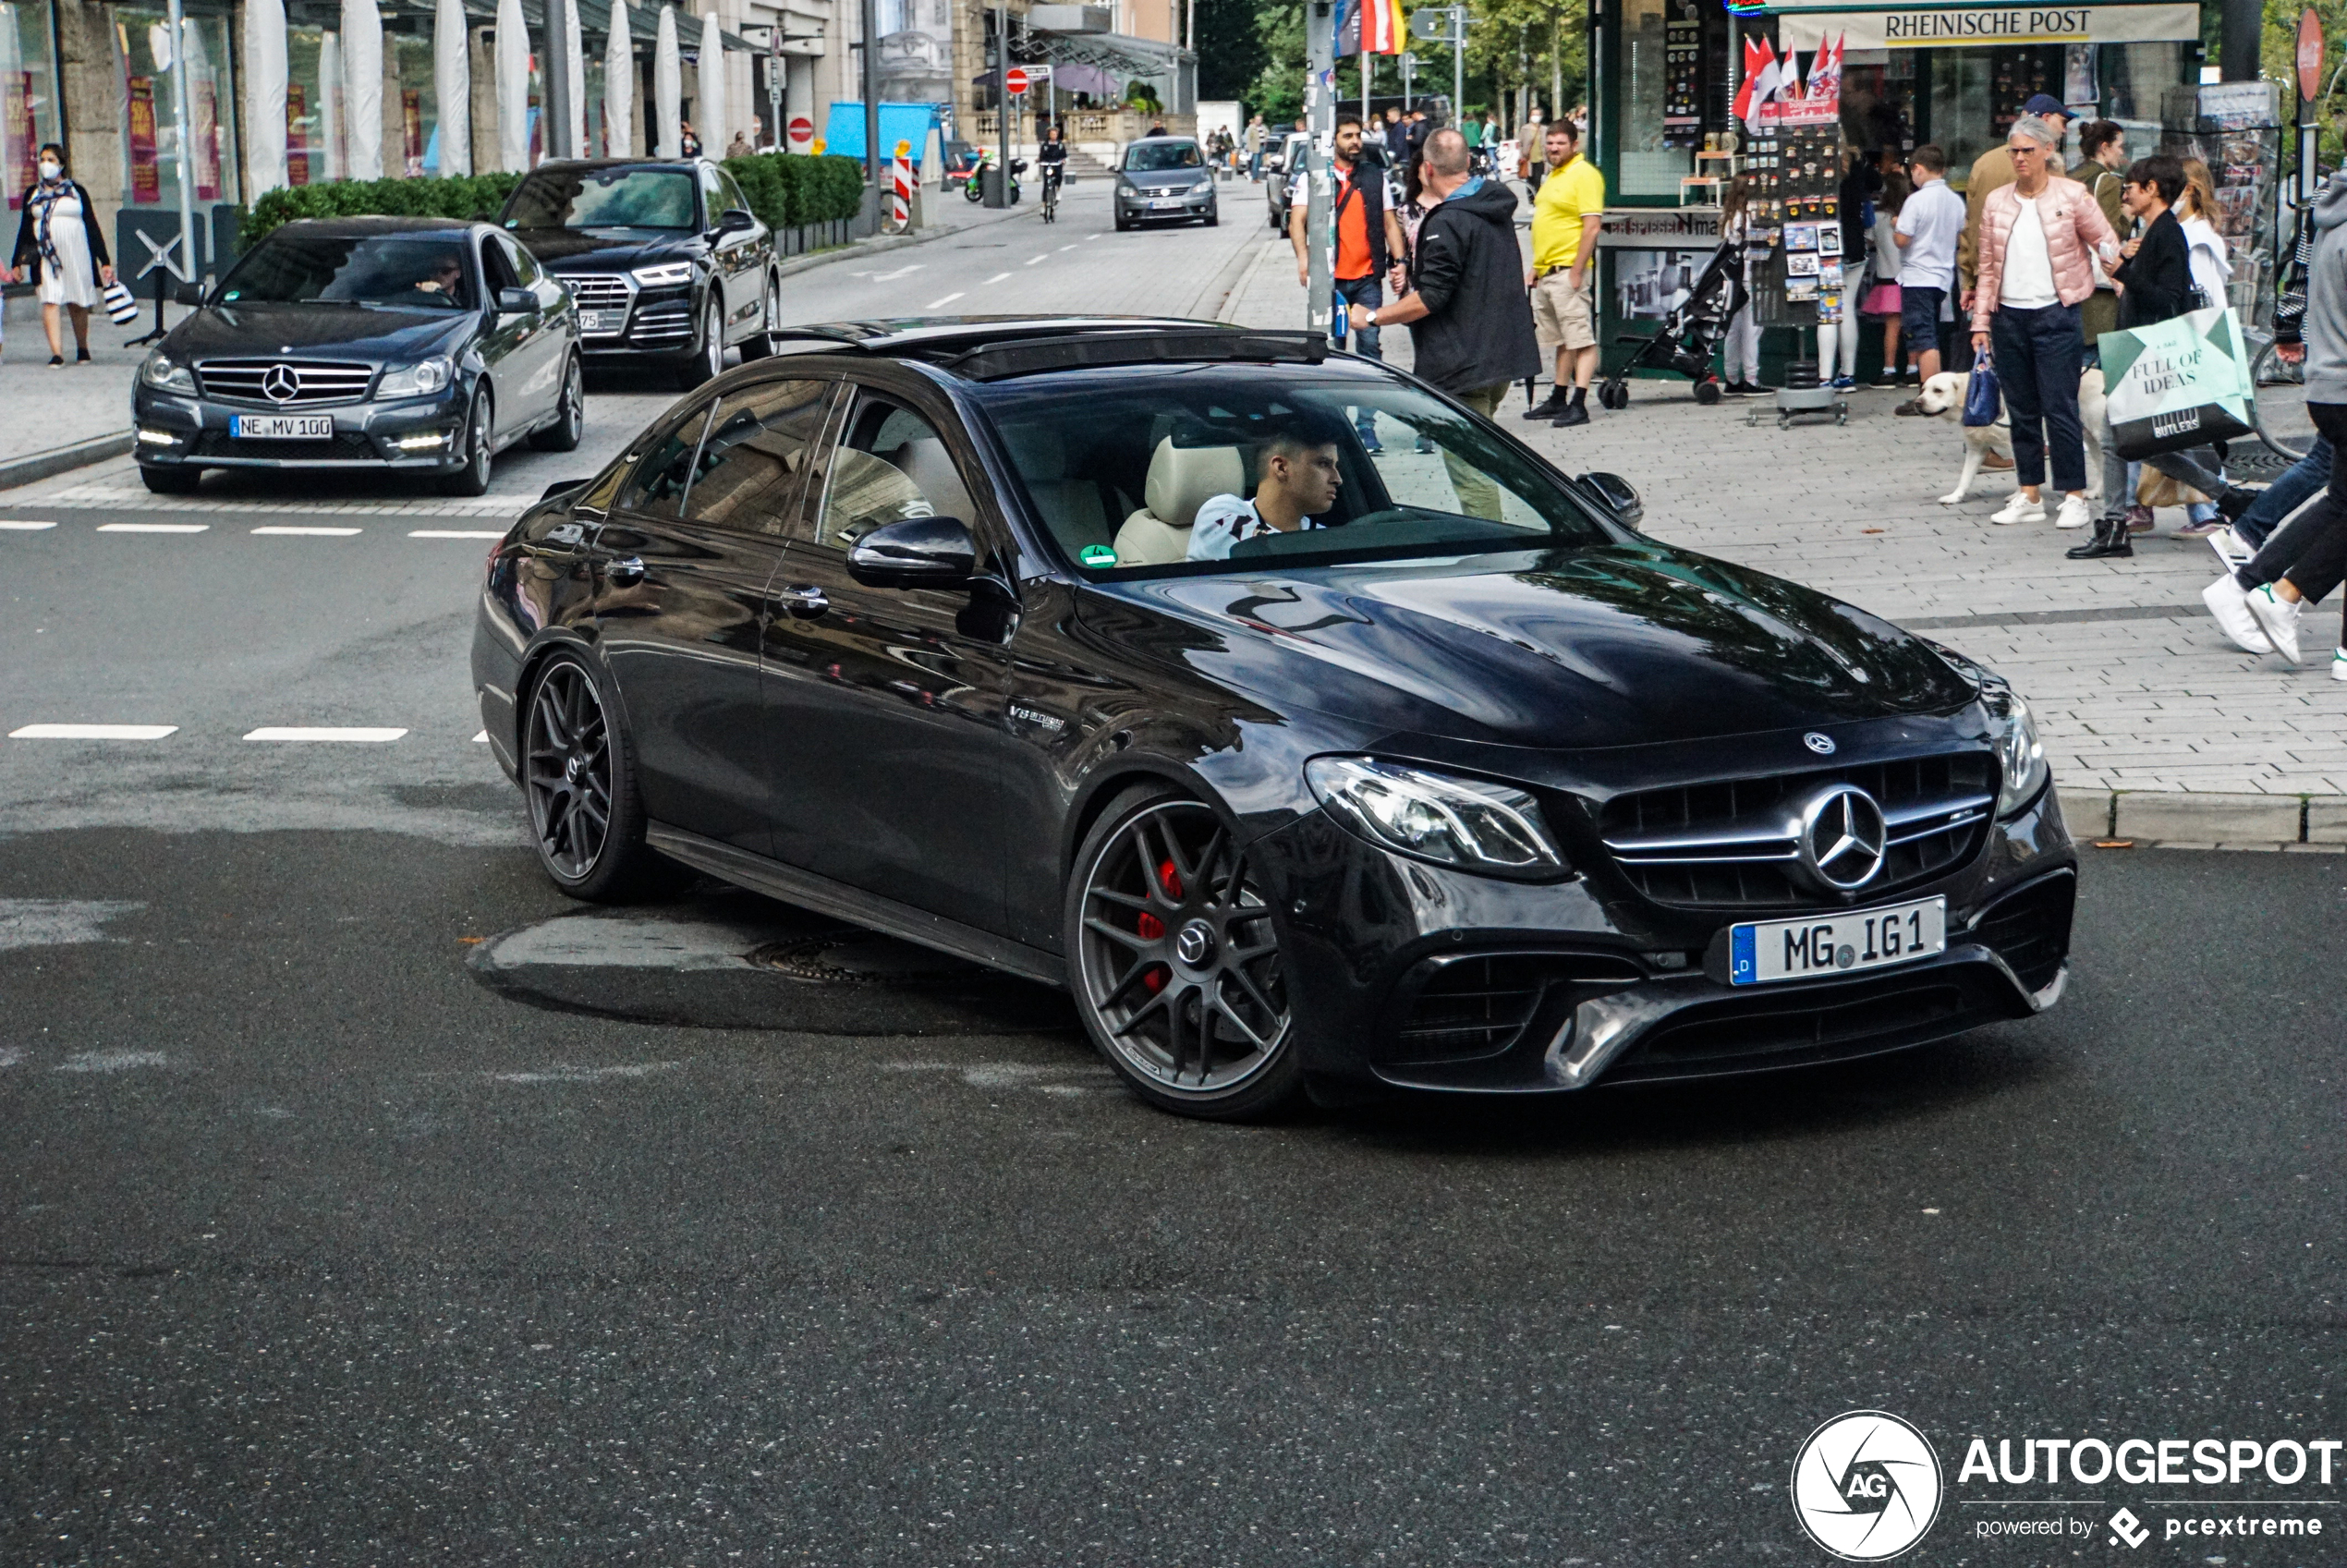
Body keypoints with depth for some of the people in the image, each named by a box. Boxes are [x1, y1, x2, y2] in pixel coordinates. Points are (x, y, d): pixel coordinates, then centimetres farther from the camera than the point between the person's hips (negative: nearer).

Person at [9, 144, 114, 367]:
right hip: (46, 257, 0)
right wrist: (16, 264, 10)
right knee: (50, 302, -13)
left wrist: (104, 261, 2)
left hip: (77, 255, 0)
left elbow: (92, 226, 6)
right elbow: (25, 230, 14)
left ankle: (82, 349, 25)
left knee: (78, 305, 7)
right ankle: (56, 353, -20)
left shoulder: (76, 191, 8)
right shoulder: (33, 194, 12)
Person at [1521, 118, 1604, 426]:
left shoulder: (1584, 174, -10)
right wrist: (1535, 268, 22)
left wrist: (1576, 271, -20)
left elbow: (1591, 225, -17)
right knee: (1561, 340, 15)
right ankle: (1558, 400, 21)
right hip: (1546, 271, 10)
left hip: (1568, 270, -10)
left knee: (1581, 340, -9)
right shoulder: (1554, 175, 18)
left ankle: (1578, 405, -13)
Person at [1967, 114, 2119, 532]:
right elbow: (1987, 266, 12)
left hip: (2055, 313, -4)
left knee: (2060, 409, -7)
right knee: (2021, 411, 9)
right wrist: (1981, 321, 8)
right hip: (2009, 316, 4)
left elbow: (2107, 245, 3)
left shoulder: (2072, 196, -2)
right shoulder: (1996, 202, 9)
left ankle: (2075, 496, -1)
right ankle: (2029, 496, 16)